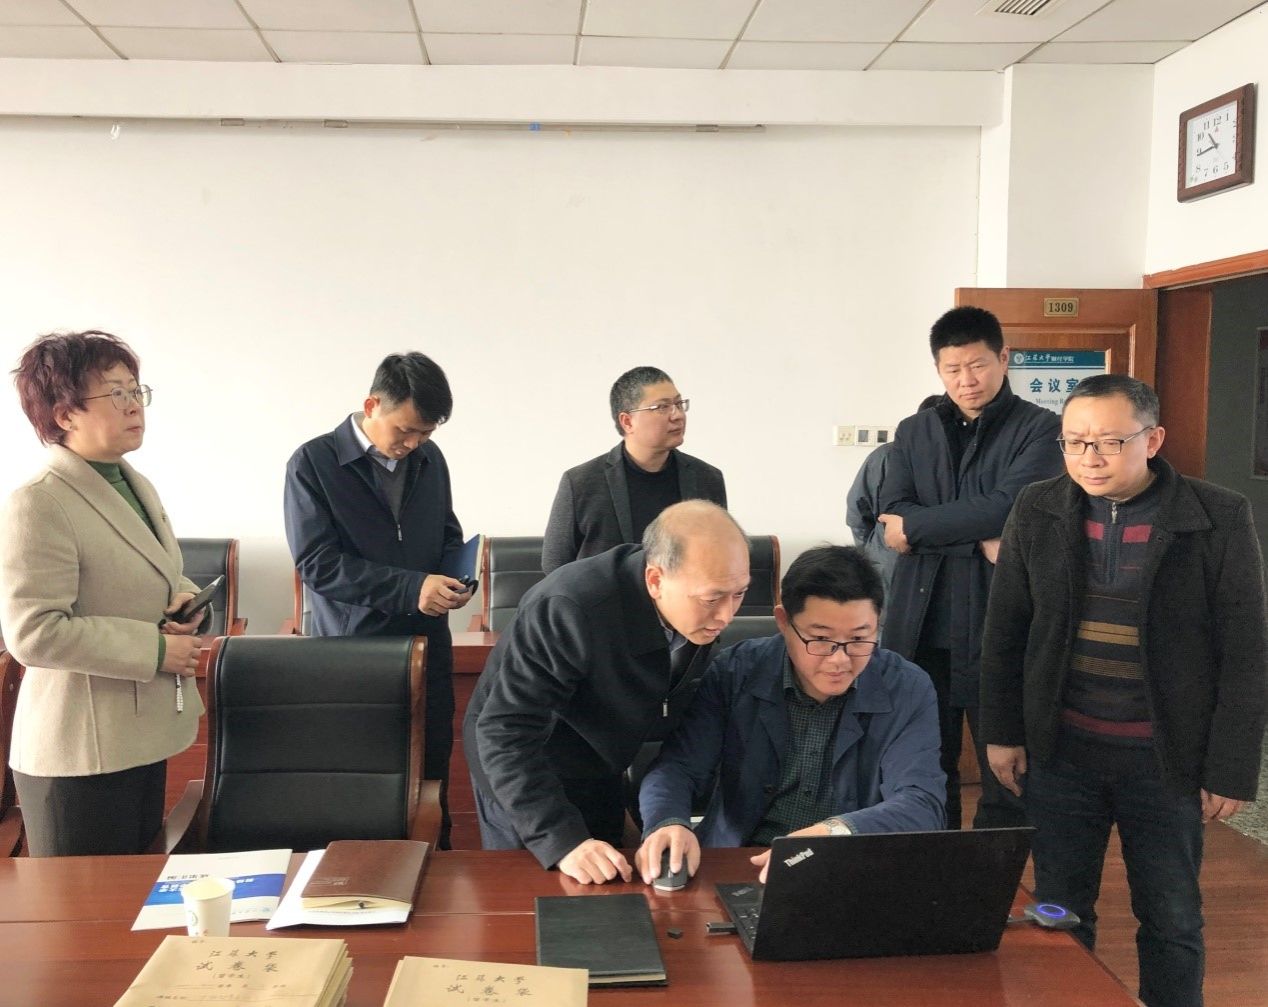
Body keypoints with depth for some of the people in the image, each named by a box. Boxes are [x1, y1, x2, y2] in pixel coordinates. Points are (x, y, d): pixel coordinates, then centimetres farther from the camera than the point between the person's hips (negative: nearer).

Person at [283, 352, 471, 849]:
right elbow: (316, 563, -15)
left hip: (427, 646, 4)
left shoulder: (429, 459, 7)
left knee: (431, 782, 9)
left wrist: (452, 577, -5)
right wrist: (410, 588, -22)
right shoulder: (314, 463, -8)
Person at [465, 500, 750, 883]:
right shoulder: (567, 609, -37)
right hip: (519, 775, -6)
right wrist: (562, 840, -44)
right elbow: (506, 733, -37)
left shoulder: (703, 612, -16)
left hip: (601, 766, 6)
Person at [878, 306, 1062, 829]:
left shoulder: (1040, 429, -1)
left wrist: (916, 526, -7)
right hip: (922, 628, 4)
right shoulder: (913, 432, 11)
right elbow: (894, 518, -1)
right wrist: (978, 538, -14)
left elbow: (1008, 507, -15)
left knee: (1007, 771, 5)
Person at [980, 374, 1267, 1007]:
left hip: (1167, 759, -2)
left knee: (1172, 920, 11)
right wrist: (1002, 733, 4)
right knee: (1059, 910, 12)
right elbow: (1005, 631, 6)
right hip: (1060, 751, 2)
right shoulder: (1037, 511, -1)